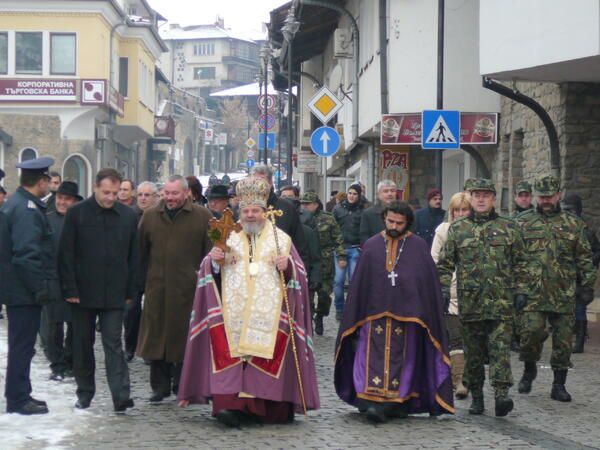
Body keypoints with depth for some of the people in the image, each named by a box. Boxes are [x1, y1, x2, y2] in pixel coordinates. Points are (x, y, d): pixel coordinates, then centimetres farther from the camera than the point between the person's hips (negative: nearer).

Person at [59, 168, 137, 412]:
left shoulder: (128, 216, 5)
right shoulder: (76, 213, -2)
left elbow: (133, 257, 9)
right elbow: (65, 254, -2)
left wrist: (130, 291, 4)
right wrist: (70, 289, -8)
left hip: (114, 295, 0)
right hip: (83, 293, 0)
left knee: (113, 345, -4)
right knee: (83, 345, 9)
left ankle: (121, 396, -10)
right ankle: (84, 394, 20)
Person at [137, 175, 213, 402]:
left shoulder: (203, 217, 2)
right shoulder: (151, 217, 11)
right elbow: (140, 252, 14)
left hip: (188, 289, -3)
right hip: (157, 288, 3)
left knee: (184, 338, 3)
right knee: (156, 337, 4)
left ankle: (182, 385, 15)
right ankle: (160, 386, 14)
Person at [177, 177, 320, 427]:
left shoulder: (281, 239, 12)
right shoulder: (228, 237, 15)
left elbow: (298, 274, 8)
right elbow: (211, 273, 13)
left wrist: (288, 265, -13)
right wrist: (215, 261, -8)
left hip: (268, 314, -1)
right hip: (233, 315, 1)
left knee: (266, 356, -7)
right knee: (230, 355, -12)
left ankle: (269, 407, 0)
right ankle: (230, 403, -18)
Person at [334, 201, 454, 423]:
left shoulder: (418, 246, 6)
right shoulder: (372, 246, 10)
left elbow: (429, 282, 4)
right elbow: (359, 284, 10)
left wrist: (427, 317, -2)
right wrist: (354, 319, 6)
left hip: (406, 313, -1)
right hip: (375, 312, 1)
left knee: (399, 357, -1)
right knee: (374, 355, -9)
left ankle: (395, 404, 3)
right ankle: (372, 402, -14)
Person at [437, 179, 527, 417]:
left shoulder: (509, 228, 9)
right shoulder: (457, 229, 10)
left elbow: (520, 263, 12)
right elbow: (445, 263, 12)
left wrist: (520, 290, 5)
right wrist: (444, 289, 2)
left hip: (501, 302, -1)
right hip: (469, 301, 1)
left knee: (500, 348, -10)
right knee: (473, 352, 7)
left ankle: (502, 394, -16)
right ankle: (476, 396, 16)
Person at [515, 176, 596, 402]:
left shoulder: (573, 224, 12)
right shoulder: (523, 222, 8)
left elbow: (585, 258, 13)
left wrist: (587, 286, 6)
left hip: (564, 295, 2)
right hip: (532, 291, -2)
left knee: (563, 338, 3)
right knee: (532, 330, -15)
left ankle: (559, 385, 12)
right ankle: (529, 369, 11)